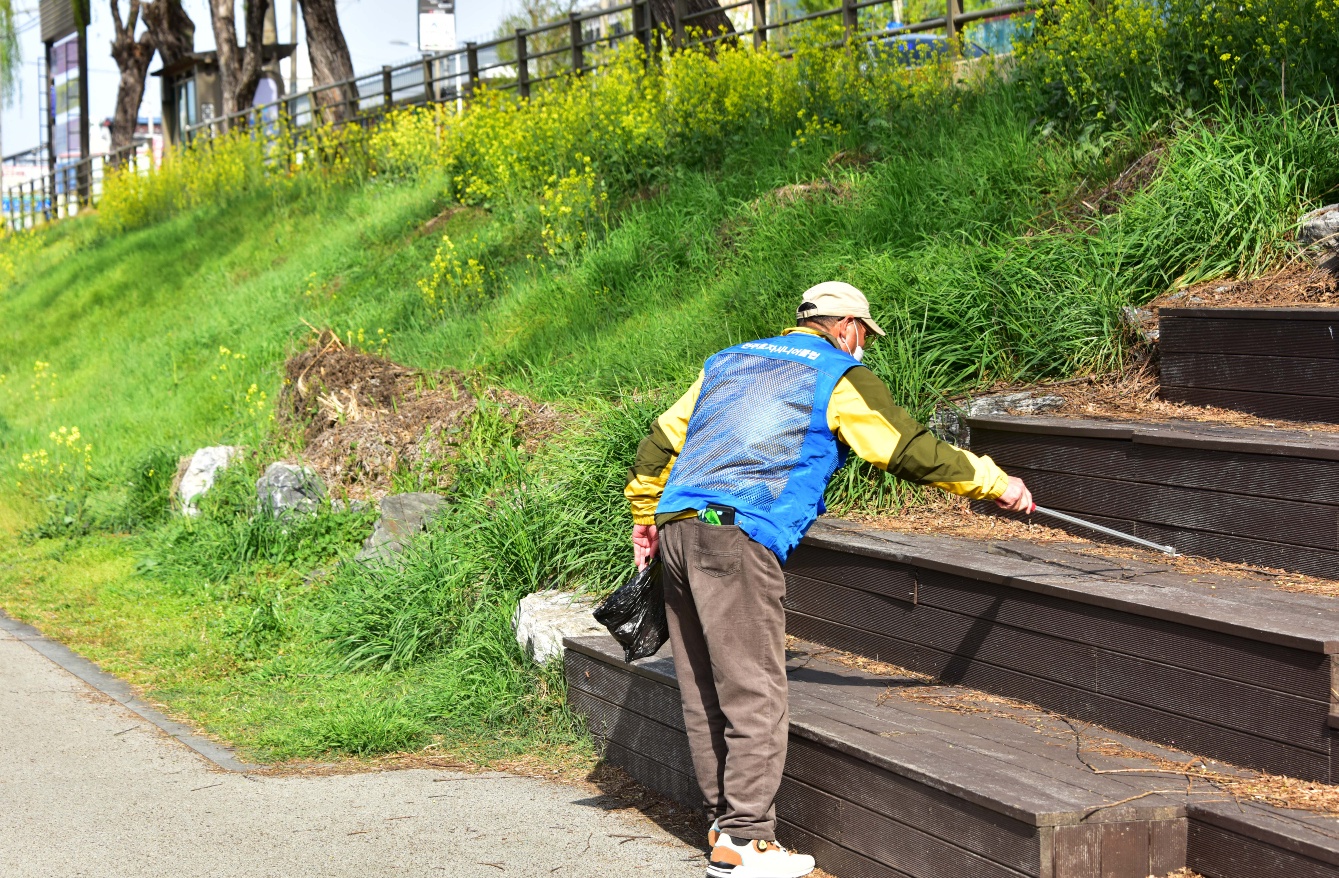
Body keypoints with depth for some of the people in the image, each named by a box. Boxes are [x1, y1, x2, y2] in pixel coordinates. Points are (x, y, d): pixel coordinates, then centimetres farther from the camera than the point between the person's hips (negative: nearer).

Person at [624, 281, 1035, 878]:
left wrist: (645, 519, 38)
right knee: (755, 694, -4)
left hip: (677, 531, 8)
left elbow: (658, 443, 27)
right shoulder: (840, 377, 7)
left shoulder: (728, 363, 27)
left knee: (704, 694, 11)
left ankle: (724, 823, 17)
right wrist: (993, 483, 14)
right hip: (738, 541, -8)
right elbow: (909, 449, 3)